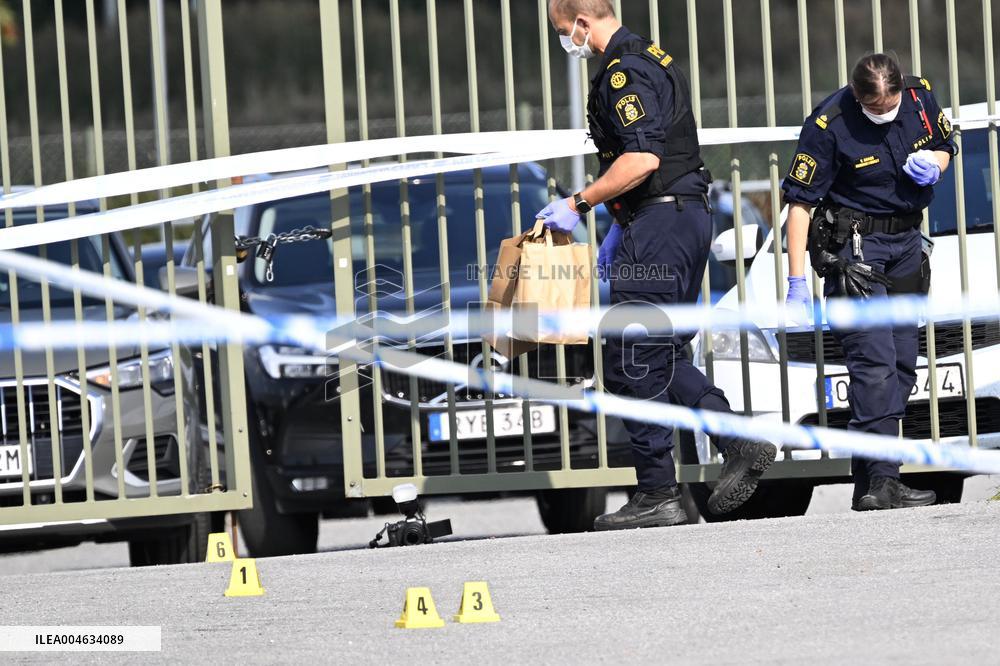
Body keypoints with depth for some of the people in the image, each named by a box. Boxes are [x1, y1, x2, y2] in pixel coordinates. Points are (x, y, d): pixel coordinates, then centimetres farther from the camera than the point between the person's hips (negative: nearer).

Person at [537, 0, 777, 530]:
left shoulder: (621, 72, -14)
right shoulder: (652, 59, 19)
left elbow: (642, 159, -25)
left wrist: (579, 204, -17)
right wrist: (619, 227, 28)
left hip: (658, 227, -10)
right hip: (687, 215, 10)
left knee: (634, 364, -5)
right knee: (661, 356, 15)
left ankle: (657, 495, -2)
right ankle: (739, 441, 5)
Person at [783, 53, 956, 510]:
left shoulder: (921, 97, -3)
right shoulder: (829, 125, -19)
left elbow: (945, 145, 17)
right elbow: (799, 202, -15)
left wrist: (933, 163, -9)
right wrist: (797, 283, -17)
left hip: (907, 243, 7)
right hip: (854, 245, -7)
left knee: (902, 364, 7)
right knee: (874, 361, -16)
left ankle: (870, 480, 13)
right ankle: (880, 482, -18)